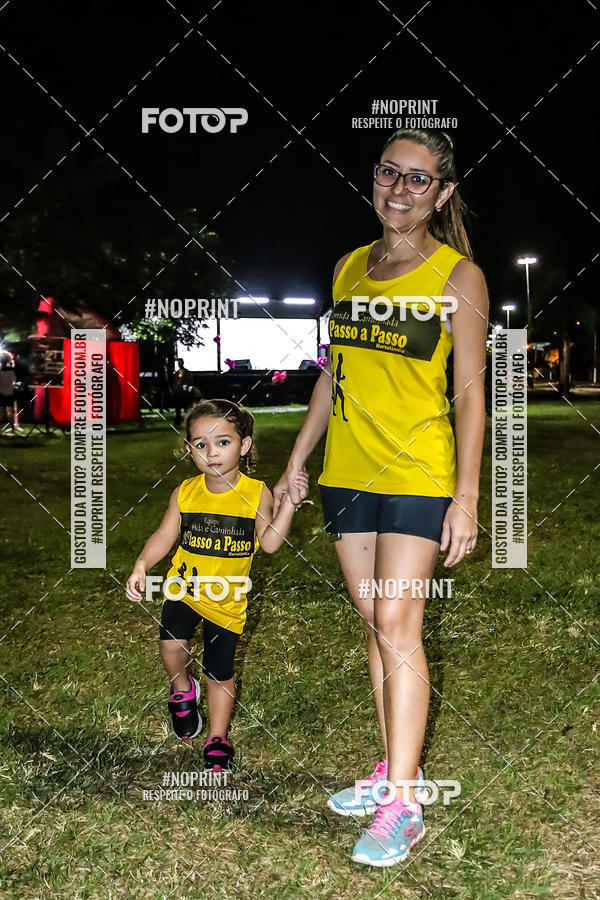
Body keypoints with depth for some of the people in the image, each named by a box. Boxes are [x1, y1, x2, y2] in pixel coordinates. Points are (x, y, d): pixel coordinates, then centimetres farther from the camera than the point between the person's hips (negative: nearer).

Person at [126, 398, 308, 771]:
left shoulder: (256, 492, -10)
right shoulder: (185, 493, -6)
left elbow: (269, 542, -12)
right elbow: (164, 536, 0)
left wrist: (290, 503, -22)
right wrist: (141, 566, -14)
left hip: (228, 599, -1)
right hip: (185, 586, 1)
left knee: (220, 674, 8)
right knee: (172, 642, -22)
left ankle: (217, 739, 29)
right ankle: (183, 690, 13)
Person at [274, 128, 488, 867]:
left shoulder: (458, 276, -4)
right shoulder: (349, 268, 11)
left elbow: (470, 389, -6)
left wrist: (467, 494, -12)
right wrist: (296, 462, 15)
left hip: (418, 473, -5)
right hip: (348, 470, 6)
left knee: (397, 625, -9)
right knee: (374, 624, 10)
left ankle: (402, 806, -1)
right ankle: (394, 771, 22)